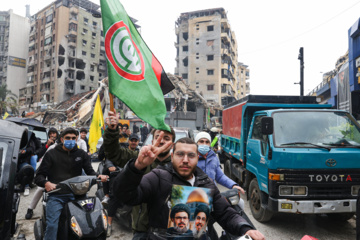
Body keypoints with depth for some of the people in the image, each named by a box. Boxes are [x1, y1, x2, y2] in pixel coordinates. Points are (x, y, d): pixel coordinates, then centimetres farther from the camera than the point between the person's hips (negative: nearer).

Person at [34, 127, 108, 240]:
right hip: (56, 194, -1)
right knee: (52, 225, -20)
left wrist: (98, 176, -9)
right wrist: (46, 183, -15)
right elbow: (39, 176, 9)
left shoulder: (81, 154, 20)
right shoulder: (51, 154, 13)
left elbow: (90, 171, 15)